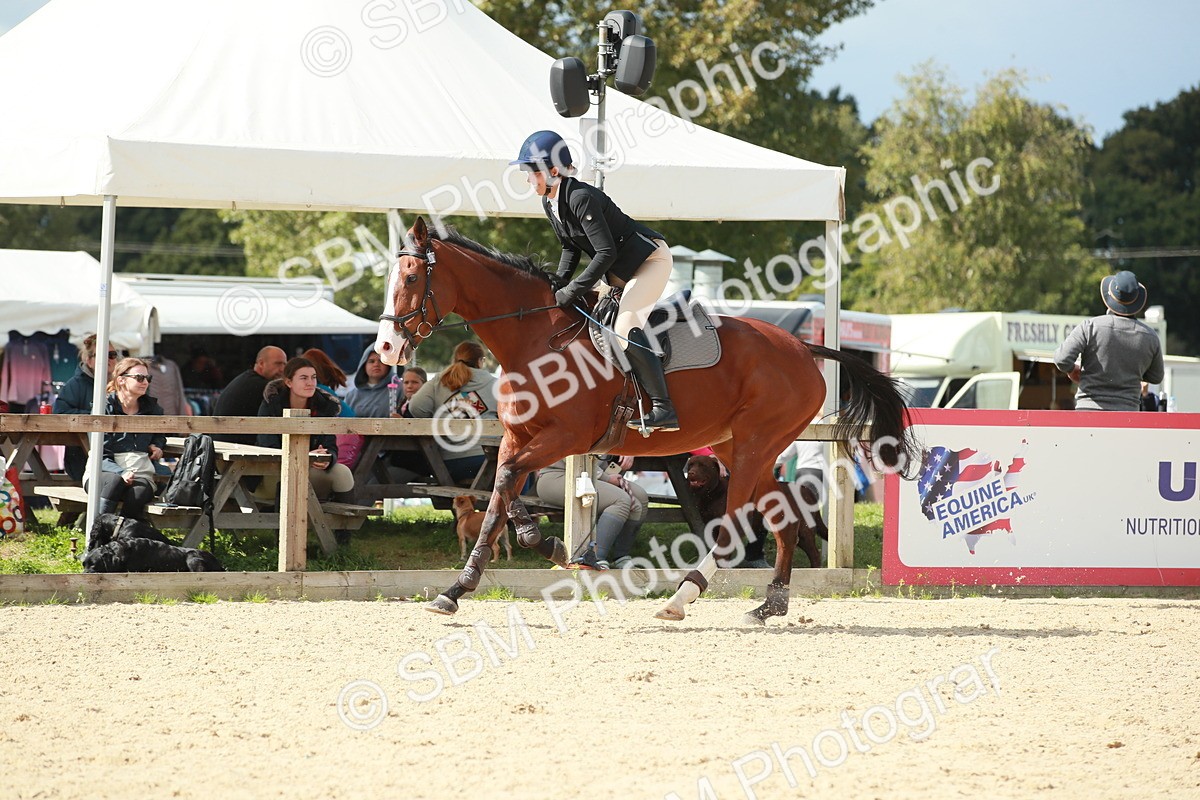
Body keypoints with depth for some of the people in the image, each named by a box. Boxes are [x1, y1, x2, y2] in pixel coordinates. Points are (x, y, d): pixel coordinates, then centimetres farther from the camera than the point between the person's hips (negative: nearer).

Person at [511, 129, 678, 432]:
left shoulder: (580, 198, -27)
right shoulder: (550, 203, 2)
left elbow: (606, 253, -29)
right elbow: (571, 248, 14)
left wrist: (574, 290, -27)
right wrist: (559, 283, -2)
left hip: (650, 259, -11)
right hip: (621, 269, 11)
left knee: (626, 328, -24)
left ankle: (663, 409, -27)